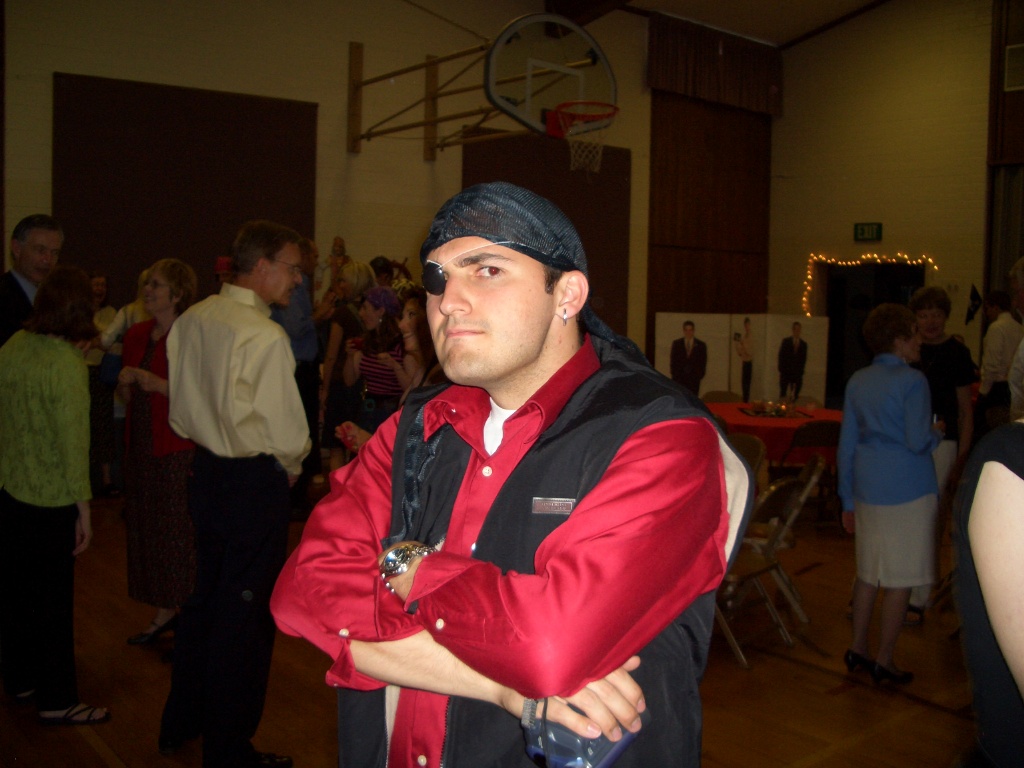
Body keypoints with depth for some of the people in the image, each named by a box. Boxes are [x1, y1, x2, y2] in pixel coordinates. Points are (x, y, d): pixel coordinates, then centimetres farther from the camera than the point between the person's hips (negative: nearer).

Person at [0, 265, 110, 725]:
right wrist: (84, 508, -13)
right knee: (51, 599, 5)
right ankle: (55, 700, 16)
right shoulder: (67, 363, -20)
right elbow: (73, 441, -18)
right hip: (50, 498, -7)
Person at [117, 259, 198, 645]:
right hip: (141, 446, 8)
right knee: (146, 529, 13)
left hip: (179, 450, -8)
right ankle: (165, 612, 28)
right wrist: (125, 382, -2)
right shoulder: (137, 335, 11)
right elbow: (126, 396, 19)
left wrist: (159, 384, -23)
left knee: (181, 533, -3)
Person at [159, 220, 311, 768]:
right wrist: (289, 468, -2)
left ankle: (181, 723, 40)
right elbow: (286, 430, -21)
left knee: (203, 595, 22)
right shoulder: (265, 337, -21)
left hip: (205, 470, 8)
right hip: (254, 481, -8)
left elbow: (181, 403, 10)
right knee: (245, 612, 5)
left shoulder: (190, 321, 3)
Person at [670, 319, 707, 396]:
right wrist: (674, 375, 0)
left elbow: (703, 363, 7)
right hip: (679, 378, 0)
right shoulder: (676, 344, 9)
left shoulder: (701, 345, 7)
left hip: (694, 379, 0)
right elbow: (673, 361, 8)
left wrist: (700, 375, -4)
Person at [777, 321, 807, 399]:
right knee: (783, 392, -2)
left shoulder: (803, 344, 8)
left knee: (795, 395, -5)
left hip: (797, 373, 1)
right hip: (785, 371, -1)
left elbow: (803, 359, 11)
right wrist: (781, 370, -4)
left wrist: (801, 371, 2)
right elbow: (781, 356, 2)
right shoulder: (786, 341, 3)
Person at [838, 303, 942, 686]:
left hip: (867, 489, 7)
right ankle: (883, 661, 11)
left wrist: (848, 499, 16)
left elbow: (846, 444, 10)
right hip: (907, 491, -7)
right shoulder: (912, 381, -12)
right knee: (900, 580, 4)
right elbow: (918, 442, -16)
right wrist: (937, 434, 7)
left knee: (868, 572, 16)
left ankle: (857, 650, 24)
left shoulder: (857, 381, 8)